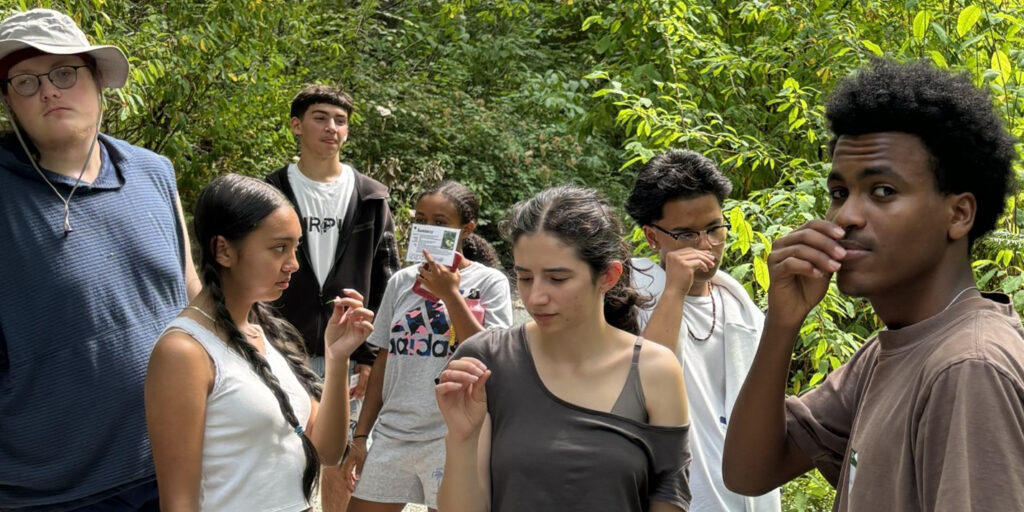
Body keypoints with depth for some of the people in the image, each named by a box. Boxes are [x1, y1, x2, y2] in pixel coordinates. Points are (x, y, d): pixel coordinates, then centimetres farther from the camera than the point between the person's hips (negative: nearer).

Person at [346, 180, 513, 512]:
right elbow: (383, 363, 12)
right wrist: (361, 433, 11)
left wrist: (449, 294, -16)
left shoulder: (489, 282, -4)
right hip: (391, 433, 4)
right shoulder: (401, 281, 7)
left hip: (452, 436, -4)